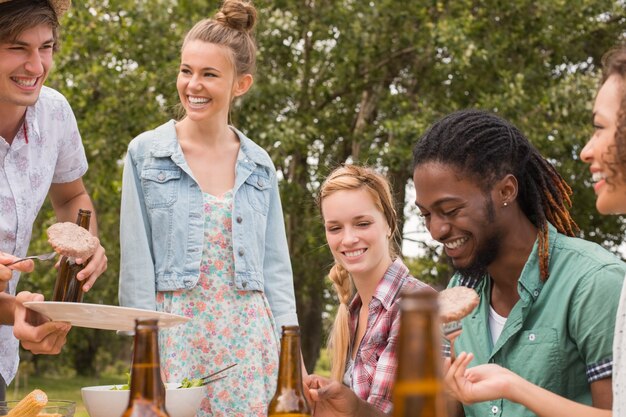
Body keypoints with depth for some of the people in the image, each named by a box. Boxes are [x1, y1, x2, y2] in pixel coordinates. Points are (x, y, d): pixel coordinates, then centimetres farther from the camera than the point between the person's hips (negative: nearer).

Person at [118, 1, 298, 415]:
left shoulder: (259, 165, 8)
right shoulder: (146, 153, 0)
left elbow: (276, 265, 9)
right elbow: (137, 262, -2)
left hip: (248, 335, 2)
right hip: (176, 334, -2)